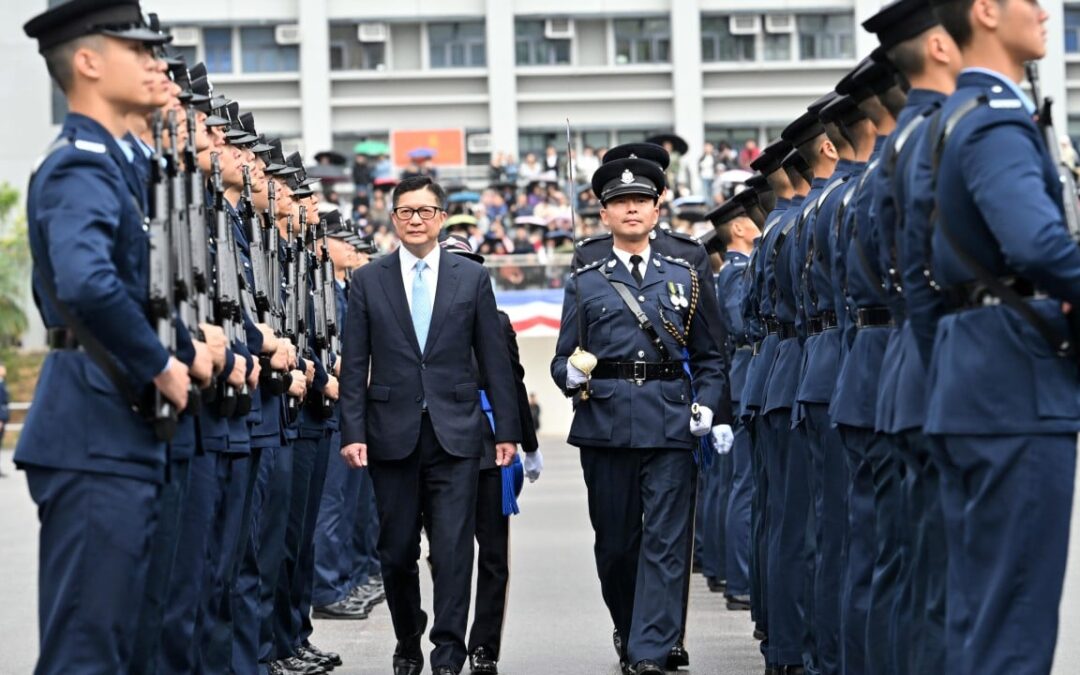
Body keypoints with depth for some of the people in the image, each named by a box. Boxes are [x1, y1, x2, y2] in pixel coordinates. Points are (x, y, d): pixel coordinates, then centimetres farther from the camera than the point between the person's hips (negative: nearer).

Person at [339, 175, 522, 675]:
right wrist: (353, 432, -5)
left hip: (454, 432, -1)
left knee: (453, 549, -7)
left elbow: (494, 358, 7)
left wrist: (507, 429, 3)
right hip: (392, 432, 1)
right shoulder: (368, 281, 6)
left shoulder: (472, 279, 6)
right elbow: (354, 365, 3)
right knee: (397, 552, 7)